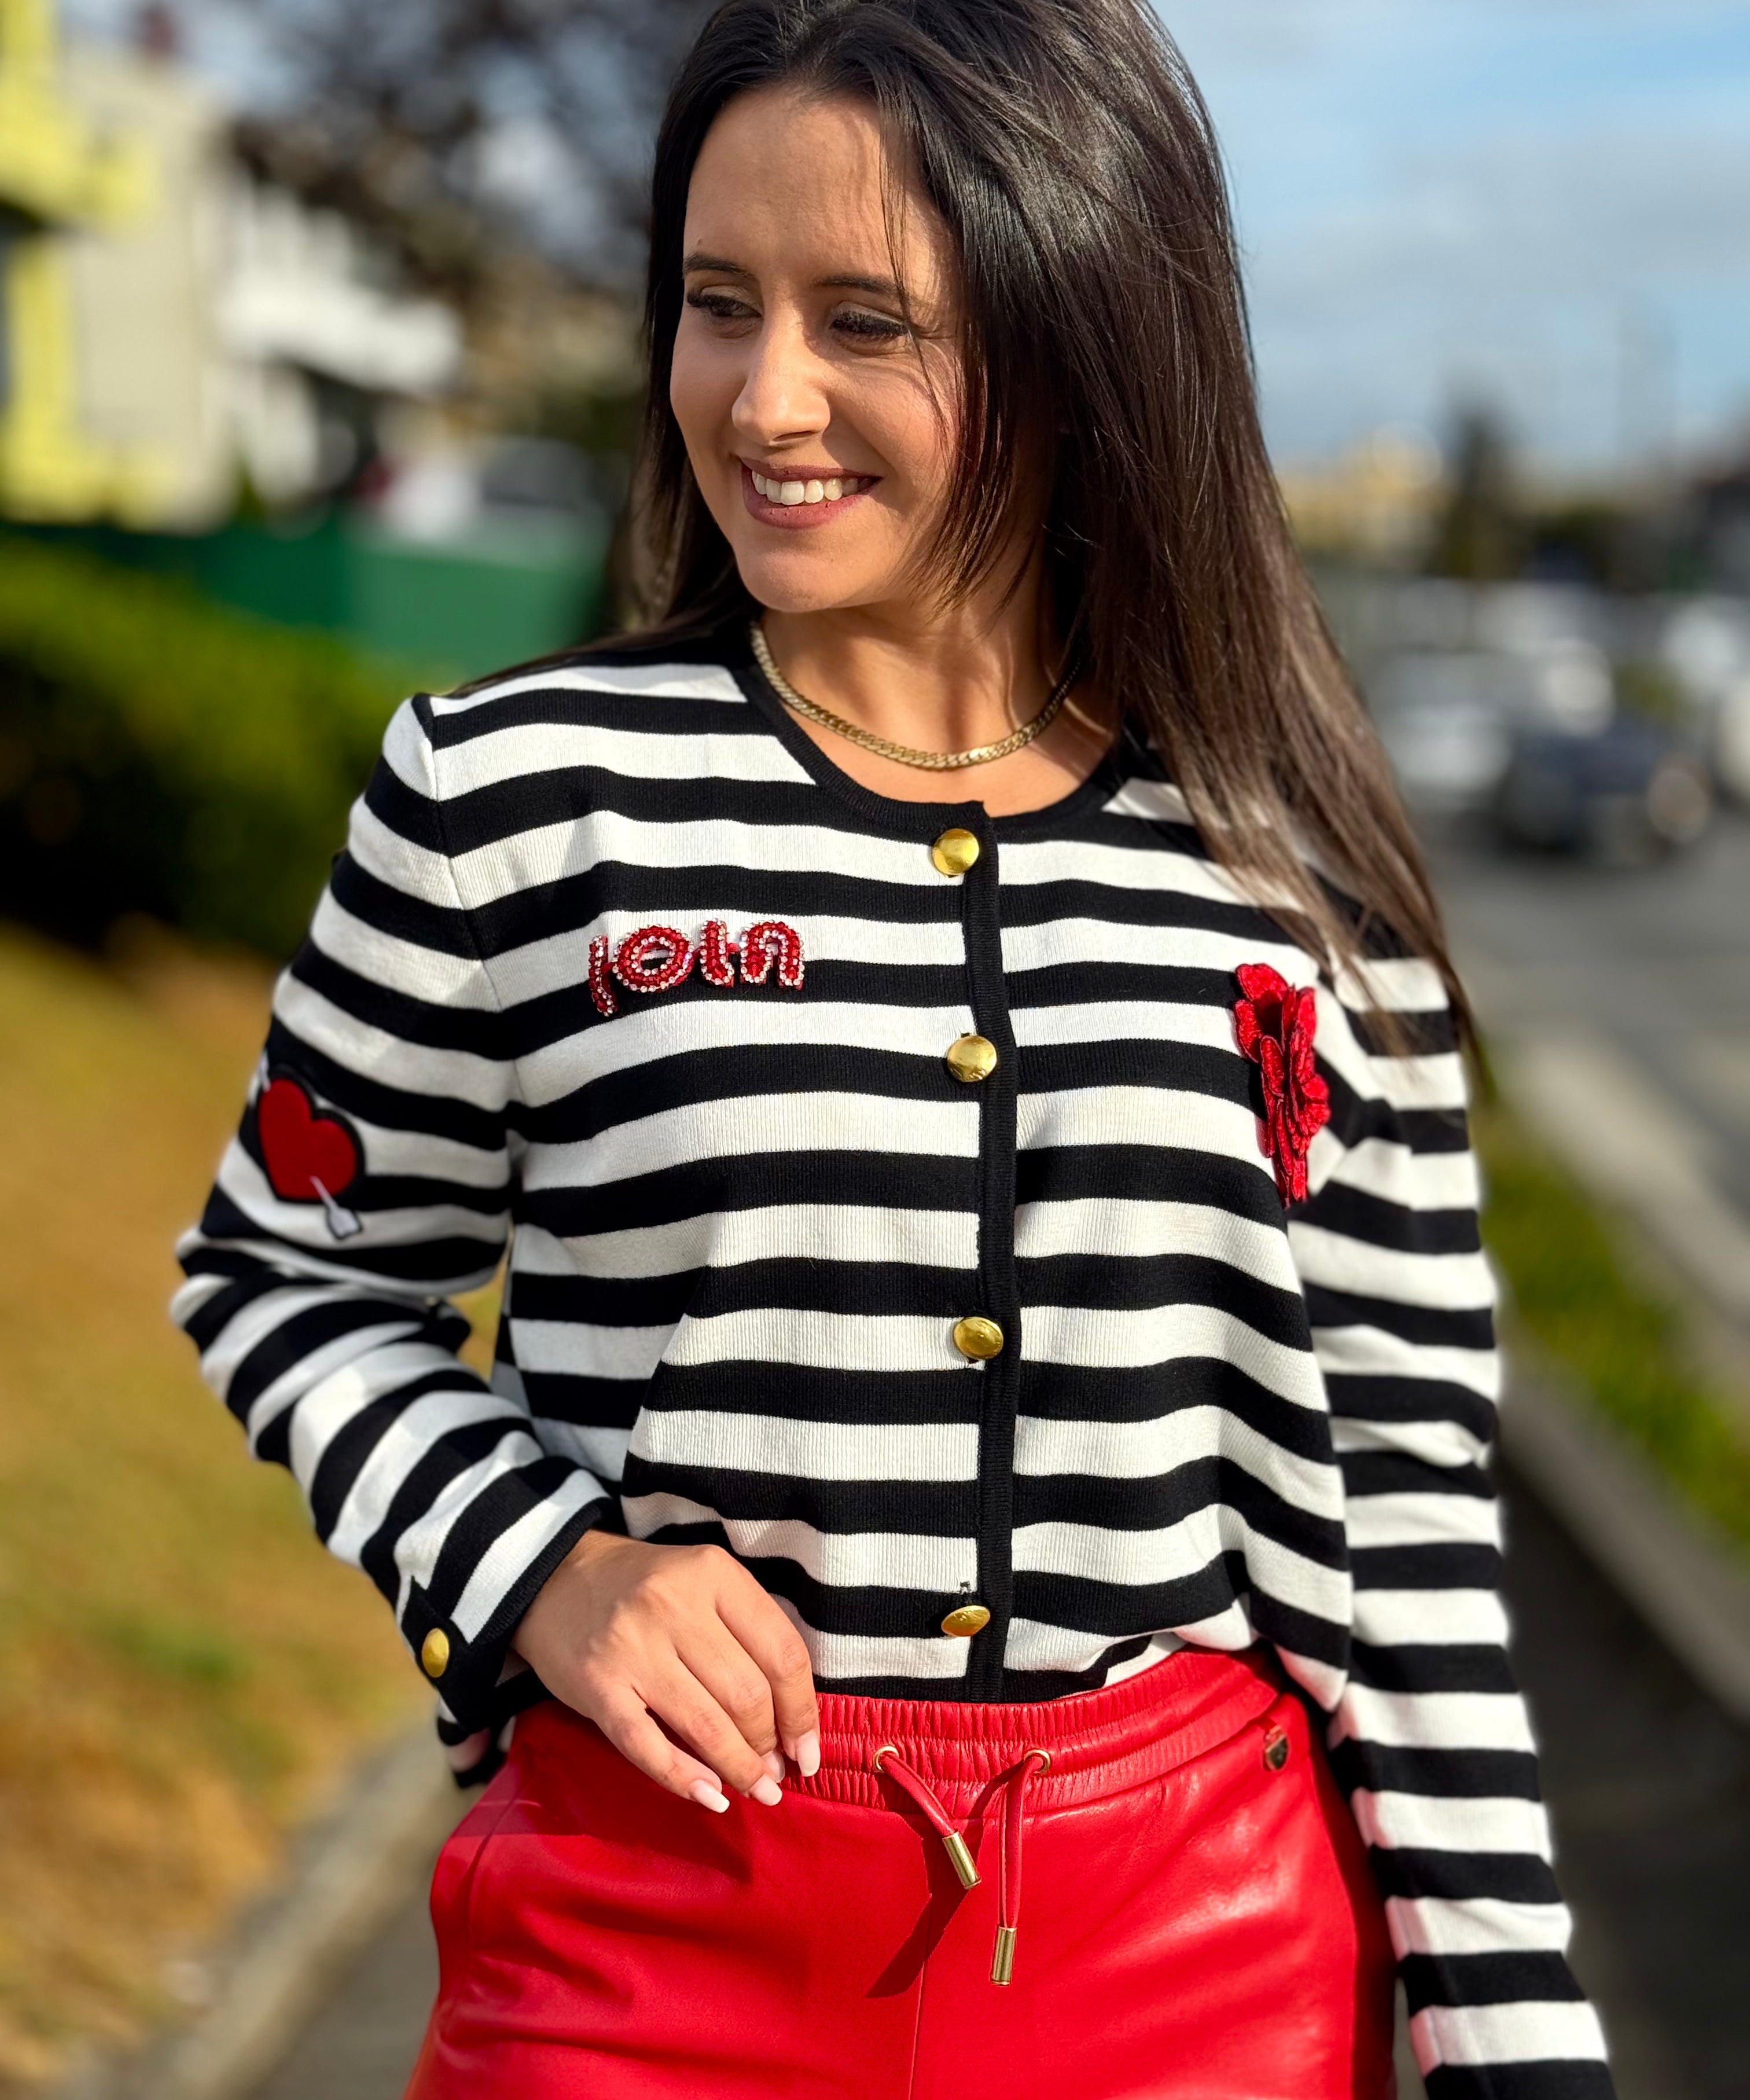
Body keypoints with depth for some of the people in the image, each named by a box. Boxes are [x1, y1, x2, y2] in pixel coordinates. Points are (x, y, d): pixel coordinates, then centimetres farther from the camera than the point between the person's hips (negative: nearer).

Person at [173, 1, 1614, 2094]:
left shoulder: (1294, 867, -1)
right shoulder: (515, 794, -6)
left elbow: (1405, 1484, 3)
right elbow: (287, 1276, 5)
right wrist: (543, 1566, -12)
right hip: (653, 1929, -1)